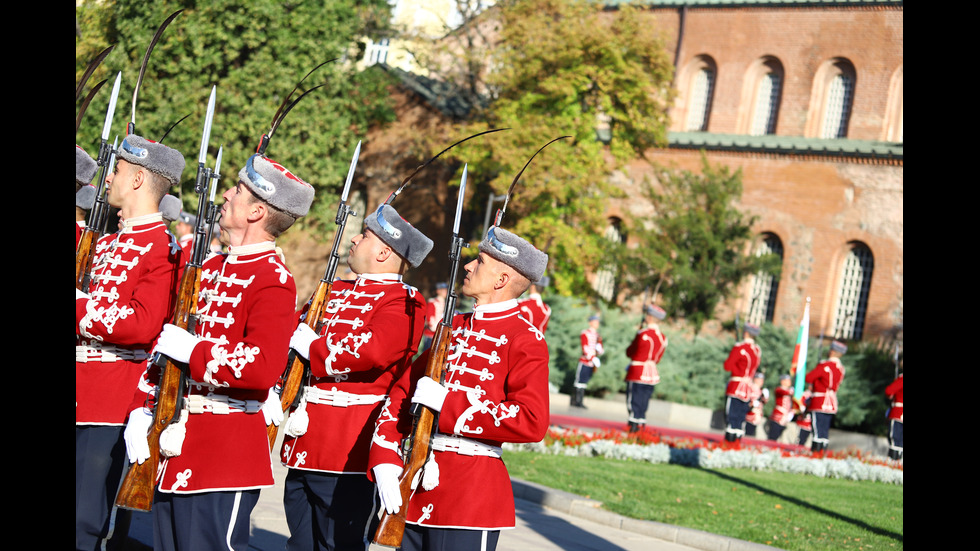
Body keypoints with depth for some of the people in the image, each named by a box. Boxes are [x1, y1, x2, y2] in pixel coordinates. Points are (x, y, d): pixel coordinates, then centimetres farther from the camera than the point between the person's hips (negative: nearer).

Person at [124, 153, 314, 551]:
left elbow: (263, 367, -26)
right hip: (173, 455, 8)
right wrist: (143, 409, 9)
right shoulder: (211, 268, 14)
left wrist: (192, 350, -20)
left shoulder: (273, 281, -12)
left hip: (225, 459, -8)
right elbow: (168, 341, 19)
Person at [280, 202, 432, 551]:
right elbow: (295, 334, 17)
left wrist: (312, 347, -13)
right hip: (305, 444, 8)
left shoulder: (403, 303, -8)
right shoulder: (336, 291, 18)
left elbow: (372, 351, -24)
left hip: (349, 449, -8)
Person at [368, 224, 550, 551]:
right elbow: (403, 392, 12)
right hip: (414, 490, 7)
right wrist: (386, 462, -2)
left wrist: (447, 402, -18)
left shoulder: (526, 340, -7)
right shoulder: (454, 327, 14)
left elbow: (532, 422, -19)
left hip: (472, 497, -7)